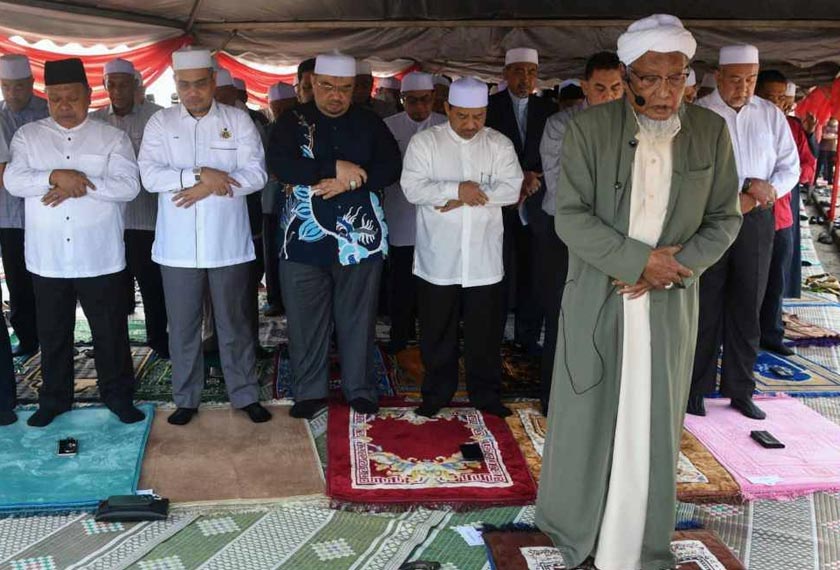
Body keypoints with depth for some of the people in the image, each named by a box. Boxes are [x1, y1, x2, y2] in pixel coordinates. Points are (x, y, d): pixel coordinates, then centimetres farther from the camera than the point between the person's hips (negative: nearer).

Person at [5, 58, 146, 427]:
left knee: (111, 331, 7)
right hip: (47, 259, 2)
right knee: (52, 332, 14)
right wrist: (56, 176, -22)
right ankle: (54, 399, 30)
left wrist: (79, 185, -18)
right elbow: (14, 181, -6)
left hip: (100, 258, -2)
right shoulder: (28, 136, 7)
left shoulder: (112, 138, 1)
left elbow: (128, 186, -11)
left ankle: (118, 396, 23)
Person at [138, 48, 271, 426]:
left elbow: (256, 173, -7)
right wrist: (199, 175, -19)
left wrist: (209, 188, -16)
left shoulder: (238, 120, 3)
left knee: (234, 323, 9)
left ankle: (246, 395, 21)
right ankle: (186, 399, 24)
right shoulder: (160, 123, 5)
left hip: (228, 243, -1)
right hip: (178, 246, 1)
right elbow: (150, 175, -8)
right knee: (182, 326, 10)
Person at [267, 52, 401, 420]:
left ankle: (360, 388, 21)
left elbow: (391, 168, 0)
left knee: (358, 318, 8)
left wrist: (350, 181, -15)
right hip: (305, 237, 0)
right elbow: (279, 165, -11)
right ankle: (309, 391, 20)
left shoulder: (370, 123, 8)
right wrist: (335, 168, -16)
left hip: (359, 237, 1)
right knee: (306, 319, 5)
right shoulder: (292, 123, 4)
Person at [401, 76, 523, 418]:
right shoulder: (424, 142, 0)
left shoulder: (500, 144, 4)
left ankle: (486, 394, 25)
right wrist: (458, 190, -20)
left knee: (486, 331, 10)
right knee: (437, 331, 10)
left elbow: (511, 189, -8)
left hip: (485, 258, 1)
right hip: (438, 258, -1)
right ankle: (437, 393, 26)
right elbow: (412, 188, -12)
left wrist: (469, 196, -16)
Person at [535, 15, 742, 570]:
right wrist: (640, 259, -16)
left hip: (670, 305, 2)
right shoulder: (590, 128, -6)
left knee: (654, 422, 7)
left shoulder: (711, 131, 1)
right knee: (587, 415, 8)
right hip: (597, 300, -1)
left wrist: (674, 268, -11)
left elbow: (725, 218, 5)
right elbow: (570, 216, -9)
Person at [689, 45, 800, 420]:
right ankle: (696, 388, 16)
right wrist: (732, 200, -17)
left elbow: (790, 166, 10)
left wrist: (769, 188, -11)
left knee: (747, 309, 9)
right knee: (705, 308, 3)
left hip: (757, 221, 4)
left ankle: (740, 390, 21)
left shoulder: (771, 115, 8)